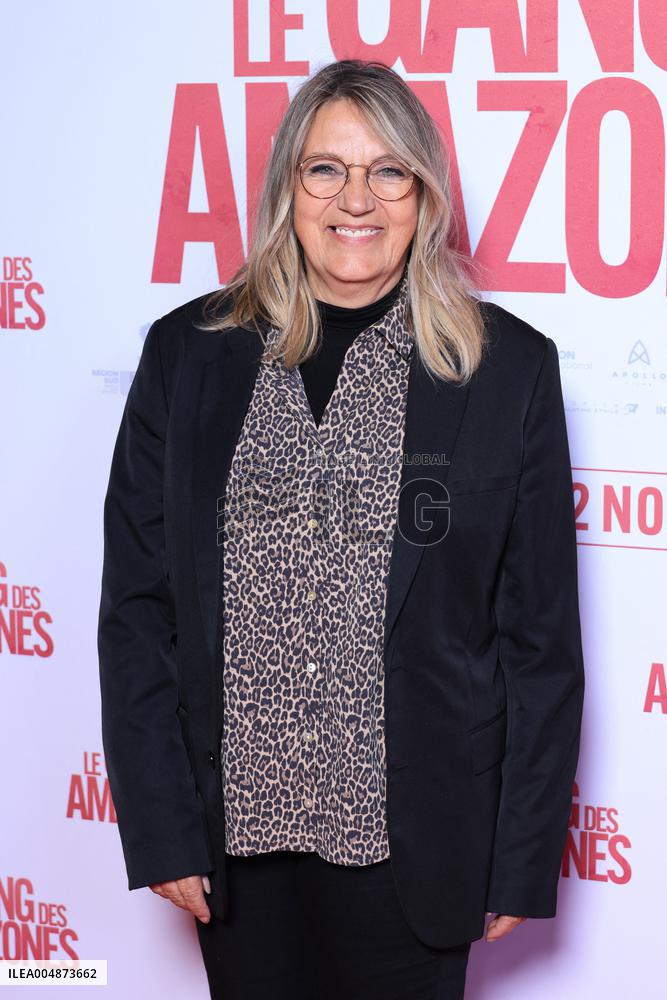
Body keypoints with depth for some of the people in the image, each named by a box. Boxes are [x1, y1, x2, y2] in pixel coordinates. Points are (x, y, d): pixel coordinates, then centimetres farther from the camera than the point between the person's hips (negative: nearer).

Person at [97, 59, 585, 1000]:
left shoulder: (509, 367, -2)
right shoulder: (190, 352, 2)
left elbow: (542, 632, 0)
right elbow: (135, 601, 2)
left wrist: (524, 856, -2)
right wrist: (159, 827, -3)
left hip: (413, 836, -1)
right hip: (238, 824, 2)